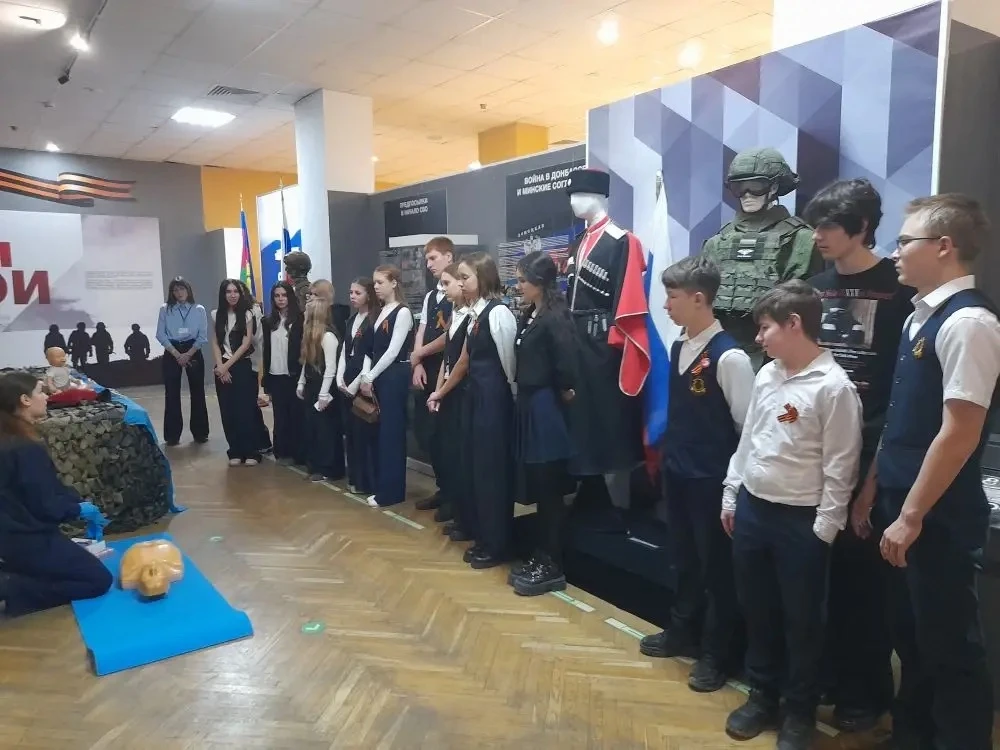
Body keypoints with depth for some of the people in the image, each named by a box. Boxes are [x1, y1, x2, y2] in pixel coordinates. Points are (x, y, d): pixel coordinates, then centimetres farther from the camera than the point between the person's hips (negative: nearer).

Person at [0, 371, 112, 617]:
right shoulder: (26, 448, -25)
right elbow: (45, 506, -21)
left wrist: (79, 501, 4)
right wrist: (80, 509, -3)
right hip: (27, 540, -10)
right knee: (99, 580, -2)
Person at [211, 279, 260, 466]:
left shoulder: (247, 314, -1)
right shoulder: (217, 314, 7)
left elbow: (246, 343, -7)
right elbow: (215, 343, 5)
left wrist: (228, 365, -10)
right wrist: (221, 366, -7)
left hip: (242, 366, -3)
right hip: (222, 368, 3)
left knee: (246, 410, -4)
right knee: (228, 411, 3)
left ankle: (251, 452, 2)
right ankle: (235, 452, 11)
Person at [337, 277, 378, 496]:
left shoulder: (375, 320, -11)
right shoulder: (351, 320, 14)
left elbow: (372, 356, -15)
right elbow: (344, 352, 14)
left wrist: (356, 384, -13)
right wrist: (341, 380, 2)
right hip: (347, 383, 8)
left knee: (366, 432, -3)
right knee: (350, 431, 12)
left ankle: (368, 482, 6)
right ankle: (355, 479, 22)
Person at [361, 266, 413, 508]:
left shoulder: (403, 312, -11)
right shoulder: (381, 312, 14)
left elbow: (393, 351, -15)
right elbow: (375, 349, 13)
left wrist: (370, 377, -12)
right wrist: (366, 376, 3)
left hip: (395, 377, -8)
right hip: (379, 377, 8)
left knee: (392, 432, -3)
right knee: (382, 432, 11)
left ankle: (391, 492, 5)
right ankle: (383, 487, 20)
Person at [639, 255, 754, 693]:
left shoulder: (729, 357, -18)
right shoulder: (678, 348, 4)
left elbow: (748, 426, -14)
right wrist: (669, 453, 11)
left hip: (713, 479, -7)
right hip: (677, 472, 7)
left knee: (716, 566, 9)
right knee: (683, 560, 21)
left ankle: (716, 654, 26)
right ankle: (682, 632, 40)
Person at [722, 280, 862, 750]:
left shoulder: (834, 387, -15)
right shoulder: (767, 375, 6)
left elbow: (840, 467, -13)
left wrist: (823, 529, -11)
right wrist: (731, 495, 14)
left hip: (800, 520, -6)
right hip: (751, 508, 7)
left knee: (801, 620, 10)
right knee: (756, 610, 18)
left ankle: (800, 711, 29)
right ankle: (763, 694, 37)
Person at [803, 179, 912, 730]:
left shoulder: (896, 289, -7)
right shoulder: (816, 286, 9)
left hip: (871, 444, -5)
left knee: (864, 569, 5)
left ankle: (869, 689, 21)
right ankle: (829, 677, 28)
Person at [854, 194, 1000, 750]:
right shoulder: (921, 316, 10)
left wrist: (912, 516, -19)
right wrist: (873, 492, 15)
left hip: (940, 518, -9)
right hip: (905, 507, 9)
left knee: (950, 646, 7)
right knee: (910, 636, 21)